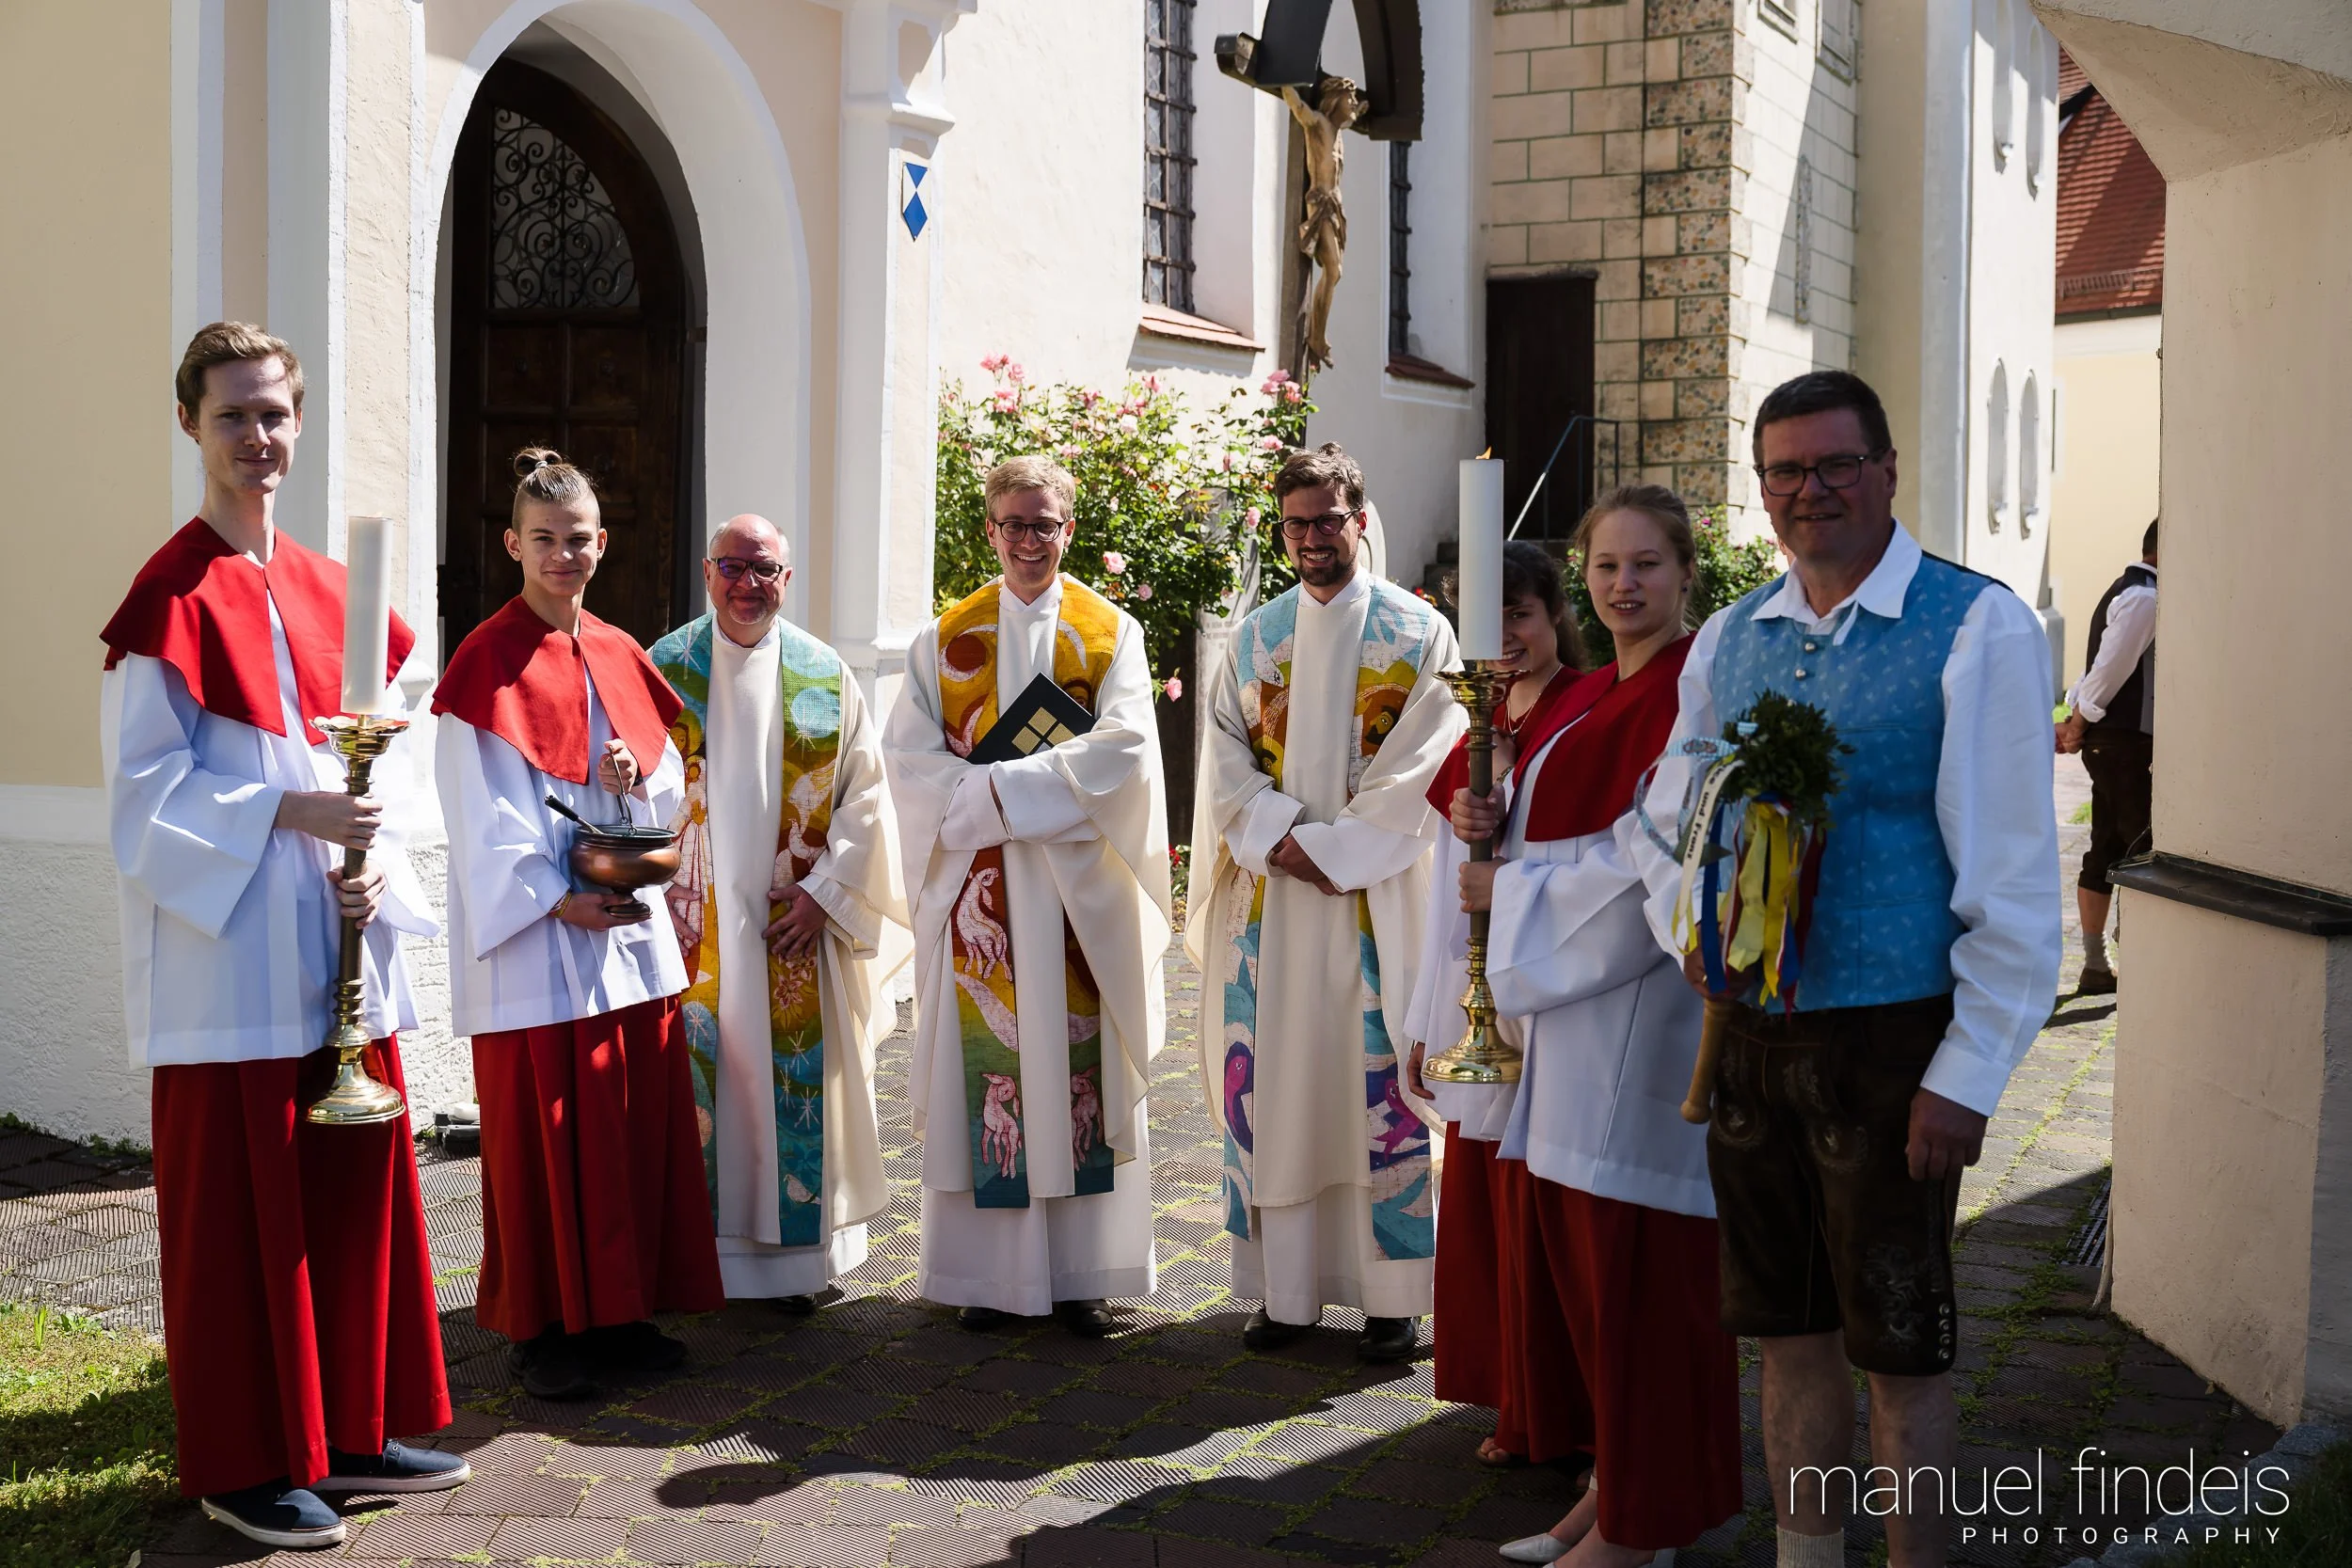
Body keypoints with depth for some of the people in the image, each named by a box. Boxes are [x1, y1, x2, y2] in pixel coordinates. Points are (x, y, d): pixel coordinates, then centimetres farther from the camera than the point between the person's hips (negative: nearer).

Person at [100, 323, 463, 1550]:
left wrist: (370, 861, -3)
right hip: (230, 953, -7)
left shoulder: (324, 588, 13)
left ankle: (346, 1430, 25)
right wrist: (287, 814, -21)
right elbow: (145, 786, -11)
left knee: (355, 1187, 12)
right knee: (240, 1206, 1)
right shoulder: (174, 596, -7)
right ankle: (241, 1464, 14)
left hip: (336, 948, 7)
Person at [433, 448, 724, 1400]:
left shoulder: (619, 657, 12)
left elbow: (672, 777, 16)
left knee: (637, 1127, 9)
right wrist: (556, 899, -18)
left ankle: (619, 1313, 21)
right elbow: (480, 812, -10)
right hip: (533, 936, -6)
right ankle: (543, 1330, 11)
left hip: (630, 925, 6)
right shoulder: (486, 663, -5)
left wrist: (637, 775, -7)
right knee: (543, 1136, 0)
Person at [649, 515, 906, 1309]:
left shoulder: (825, 677, 4)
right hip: (691, 924, -1)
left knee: (795, 1080, 4)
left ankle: (795, 1254, 15)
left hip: (796, 923, 1)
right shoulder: (664, 669, 2)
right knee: (691, 1080, 2)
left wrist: (825, 891, -7)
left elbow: (864, 795, 3)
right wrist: (652, 892, -8)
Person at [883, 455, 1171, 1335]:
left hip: (1080, 890, 0)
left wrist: (1002, 785, -14)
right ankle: (992, 1273, 8)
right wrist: (995, 799, -15)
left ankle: (1086, 1272, 8)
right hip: (978, 891, 1)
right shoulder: (946, 638, 9)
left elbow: (1124, 750, -8)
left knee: (1079, 1063, 0)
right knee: (988, 1066, 0)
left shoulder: (1111, 633, 6)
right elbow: (909, 755, 0)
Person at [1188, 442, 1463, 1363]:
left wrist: (1333, 850, -14)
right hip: (1268, 900, 4)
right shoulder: (1254, 638, 13)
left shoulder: (1419, 634, 2)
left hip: (1376, 899, -3)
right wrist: (1280, 839, -11)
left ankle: (1392, 1297, 8)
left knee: (1381, 1089, -2)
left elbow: (1421, 769, -6)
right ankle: (1285, 1290, 14)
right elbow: (1226, 759, 6)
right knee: (1271, 1085, 4)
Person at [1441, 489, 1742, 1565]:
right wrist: (1488, 822, -2)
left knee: (1638, 1265, -1)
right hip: (1568, 1003, 9)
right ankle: (1614, 1482, 25)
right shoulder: (1589, 697, 15)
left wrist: (1510, 891, -11)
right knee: (1577, 1250, 13)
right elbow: (1553, 833, 19)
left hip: (1643, 1005, -9)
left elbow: (1652, 866, -19)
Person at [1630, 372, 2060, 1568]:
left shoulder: (1976, 628, -8)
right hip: (1749, 1033, 5)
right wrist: (1689, 927, -2)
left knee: (1899, 1350, 6)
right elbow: (1666, 817, 19)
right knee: (1791, 1332, 16)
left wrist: (1967, 1077, -15)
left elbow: (2015, 879, -11)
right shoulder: (1728, 639, 9)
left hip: (1891, 1041, -5)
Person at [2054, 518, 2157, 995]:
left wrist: (2074, 719, 8)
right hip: (2125, 741, -10)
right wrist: (2079, 724, -9)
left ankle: (2095, 966, 14)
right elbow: (2109, 669, -18)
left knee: (2106, 849, 10)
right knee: (2143, 843, -5)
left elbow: (2104, 667, 17)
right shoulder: (2144, 599, -15)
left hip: (2109, 741, 10)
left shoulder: (2128, 593, 18)